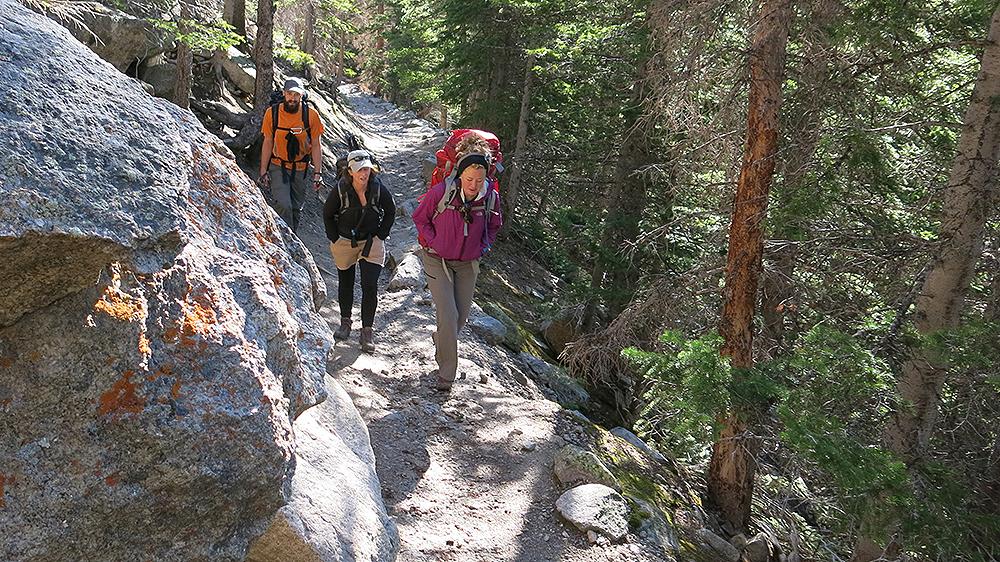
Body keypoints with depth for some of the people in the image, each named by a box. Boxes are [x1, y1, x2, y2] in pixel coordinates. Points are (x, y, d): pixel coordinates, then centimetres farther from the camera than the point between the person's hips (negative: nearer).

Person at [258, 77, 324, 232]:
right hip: (278, 167, -1)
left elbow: (316, 146, -2)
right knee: (283, 205, -17)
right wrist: (263, 172, -2)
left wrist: (317, 173, -7)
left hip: (300, 169, 1)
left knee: (296, 208, 9)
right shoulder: (272, 113, -8)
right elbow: (267, 144, 0)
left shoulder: (311, 115, -8)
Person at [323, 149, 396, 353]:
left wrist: (380, 235, -3)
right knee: (345, 283, 15)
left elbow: (390, 212, 1)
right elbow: (327, 214, -2)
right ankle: (345, 322, 36)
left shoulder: (378, 189, -17)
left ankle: (367, 331, 2)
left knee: (370, 286, -9)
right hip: (344, 243, 1)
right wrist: (335, 238, -4)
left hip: (371, 243, -1)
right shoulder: (341, 190, -18)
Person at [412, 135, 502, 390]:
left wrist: (483, 247, -3)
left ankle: (441, 341, 46)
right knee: (448, 316, -11)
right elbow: (420, 218, -3)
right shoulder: (441, 192, -21)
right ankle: (447, 373, 3)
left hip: (468, 263, 4)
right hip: (438, 261, -4)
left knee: (462, 315, 13)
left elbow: (494, 226, 10)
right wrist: (433, 242, -11)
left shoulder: (491, 197, -11)